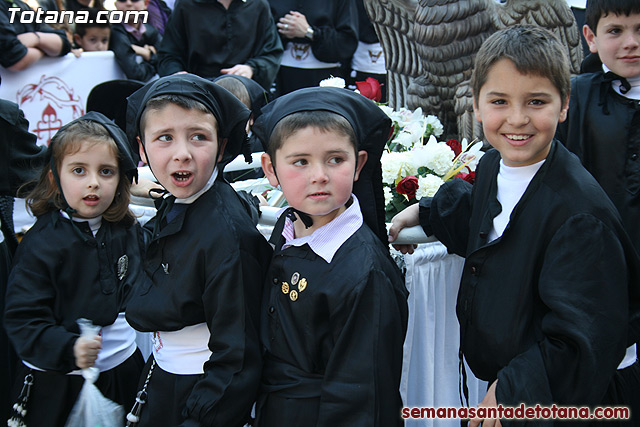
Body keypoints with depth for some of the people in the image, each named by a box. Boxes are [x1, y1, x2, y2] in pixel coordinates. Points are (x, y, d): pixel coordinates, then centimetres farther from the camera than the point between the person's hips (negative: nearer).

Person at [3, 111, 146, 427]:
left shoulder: (129, 231, 2)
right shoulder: (41, 243, -15)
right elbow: (21, 319, -19)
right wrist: (68, 349, -31)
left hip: (122, 369, 5)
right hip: (56, 385, -4)